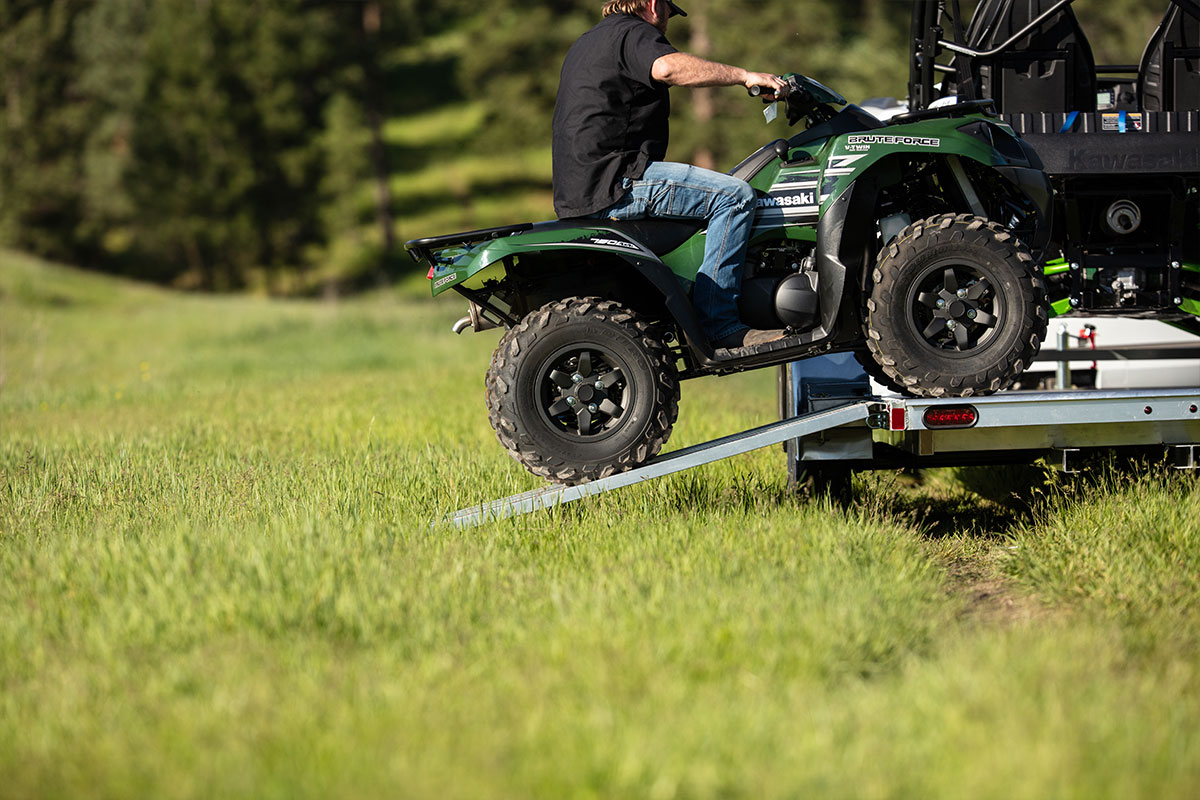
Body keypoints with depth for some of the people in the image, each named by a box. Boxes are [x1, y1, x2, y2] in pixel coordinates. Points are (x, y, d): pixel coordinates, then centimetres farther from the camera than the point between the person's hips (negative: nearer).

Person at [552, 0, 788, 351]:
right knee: (736, 196, -18)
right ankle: (717, 324, -21)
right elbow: (667, 67, -28)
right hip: (613, 182, -11)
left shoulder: (586, 43, 27)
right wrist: (744, 76, -25)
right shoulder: (632, 32, -5)